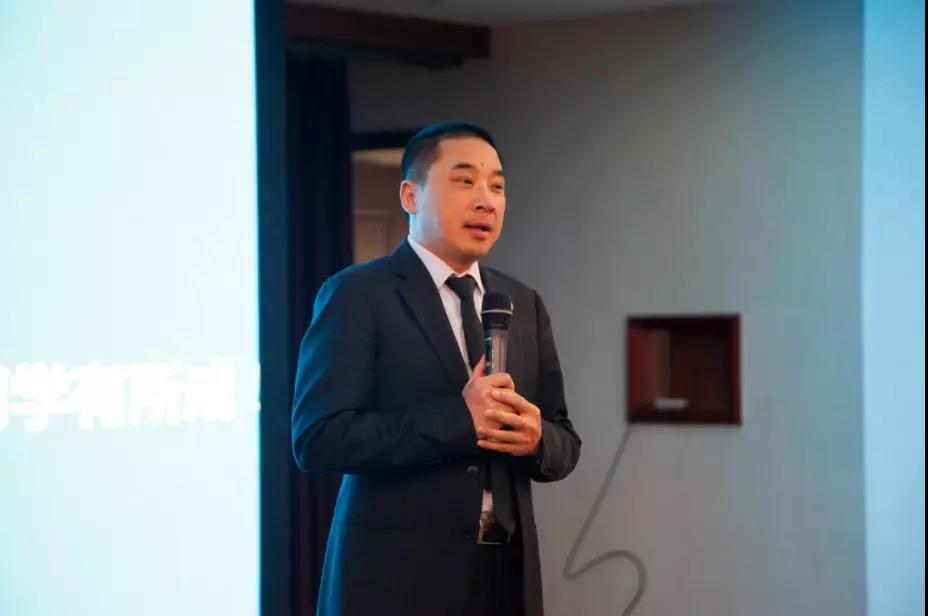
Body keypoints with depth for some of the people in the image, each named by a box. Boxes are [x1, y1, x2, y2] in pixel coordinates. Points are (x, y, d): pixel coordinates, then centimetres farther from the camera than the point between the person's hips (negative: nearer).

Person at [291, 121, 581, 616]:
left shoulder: (524, 306, 12)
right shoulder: (356, 295, -5)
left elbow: (564, 446, 15)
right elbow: (317, 438, -14)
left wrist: (537, 438, -9)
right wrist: (456, 420, -20)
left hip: (507, 574, 5)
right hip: (397, 576, -5)